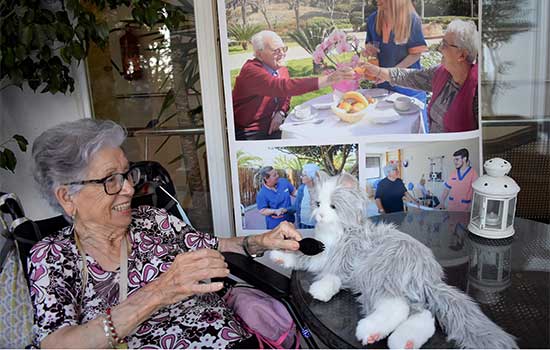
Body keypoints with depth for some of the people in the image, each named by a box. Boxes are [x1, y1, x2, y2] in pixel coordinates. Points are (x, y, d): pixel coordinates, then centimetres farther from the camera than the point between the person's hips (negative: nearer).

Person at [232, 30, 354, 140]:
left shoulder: (282, 70, 5)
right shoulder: (250, 71, -23)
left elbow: (286, 96, 19)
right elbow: (286, 87, -37)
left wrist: (280, 113, -8)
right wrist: (329, 79, -42)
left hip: (273, 126, 8)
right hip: (250, 135, -8)